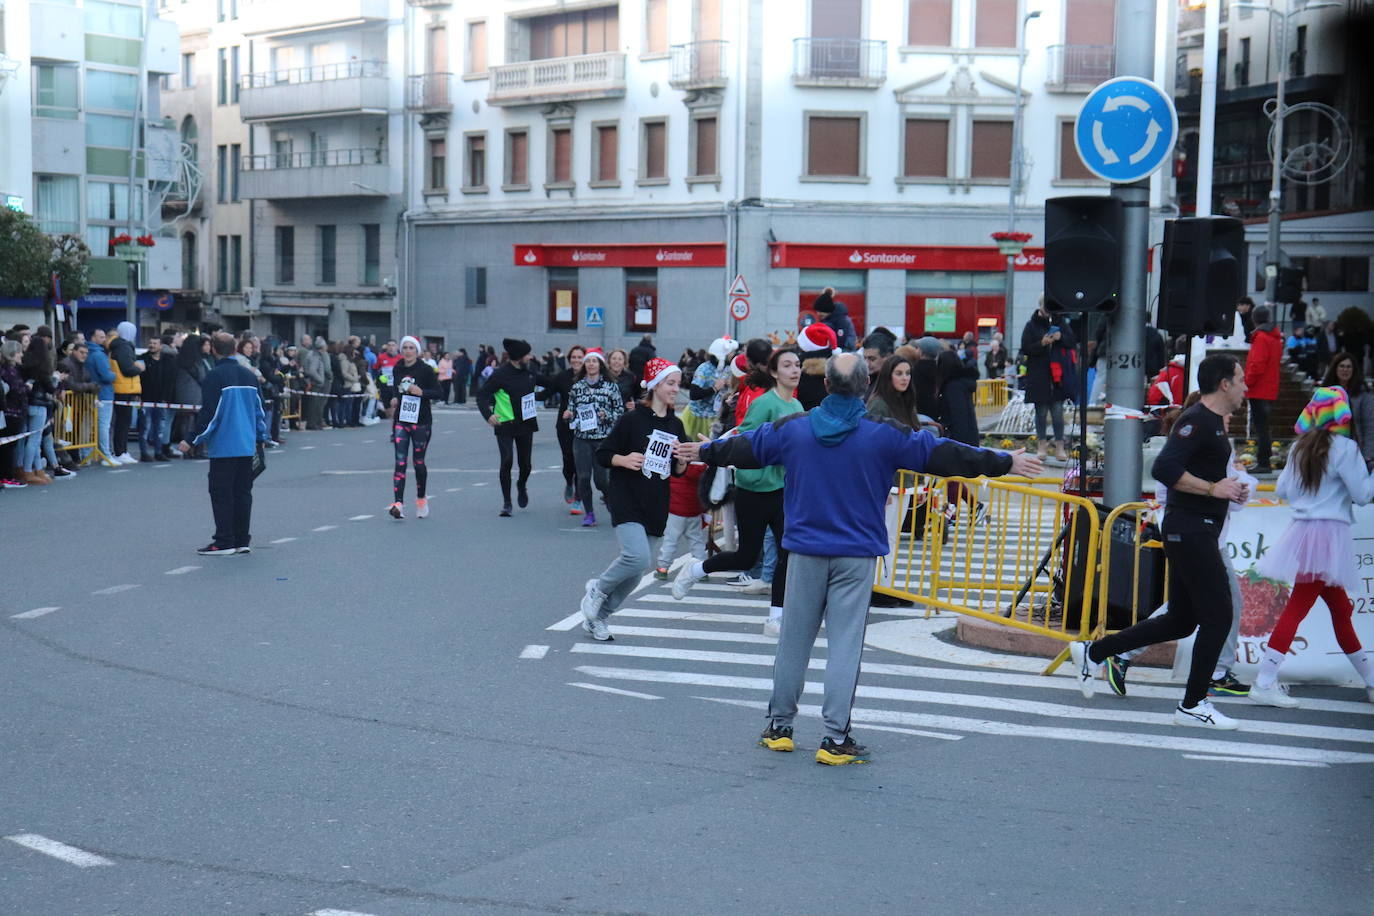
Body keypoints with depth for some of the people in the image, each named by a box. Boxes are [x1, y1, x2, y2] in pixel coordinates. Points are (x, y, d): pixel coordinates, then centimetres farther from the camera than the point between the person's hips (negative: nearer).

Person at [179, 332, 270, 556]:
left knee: (221, 494, 0)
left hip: (223, 447, -6)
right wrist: (261, 437, 26)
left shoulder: (214, 377, -10)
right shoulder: (249, 376, 10)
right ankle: (242, 541, 13)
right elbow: (259, 410, 16)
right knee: (242, 492, 11)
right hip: (247, 447, 6)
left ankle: (224, 542, -1)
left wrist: (192, 440, -7)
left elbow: (209, 413, -13)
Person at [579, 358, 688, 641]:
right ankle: (597, 589, 4)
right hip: (626, 499, -6)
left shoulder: (676, 426, 11)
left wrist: (682, 461, -5)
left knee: (637, 571, 6)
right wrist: (624, 460, -21)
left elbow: (678, 472, 17)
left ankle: (596, 615, 22)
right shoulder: (632, 419, -6)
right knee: (637, 556, -24)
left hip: (656, 506, 6)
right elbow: (602, 454, -3)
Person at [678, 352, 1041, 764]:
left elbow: (742, 447, 15)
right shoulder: (884, 435, -6)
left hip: (805, 552, 3)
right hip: (857, 556, -2)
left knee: (794, 639, 11)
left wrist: (703, 451, 34)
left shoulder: (792, 428, 1)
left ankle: (779, 726, 21)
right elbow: (943, 454, -2)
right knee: (846, 644, -1)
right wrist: (1006, 462, 7)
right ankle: (835, 739, -1)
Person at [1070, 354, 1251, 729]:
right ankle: (1193, 706, 1)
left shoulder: (1214, 422, 18)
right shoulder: (1197, 420, -14)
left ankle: (1093, 652, 19)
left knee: (1180, 621, 13)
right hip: (1190, 528, -10)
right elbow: (1165, 468, -26)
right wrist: (1213, 488, -20)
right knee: (1217, 616, -7)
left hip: (1195, 532, 11)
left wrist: (1230, 491, 13)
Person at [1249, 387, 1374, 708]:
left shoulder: (1300, 447, 10)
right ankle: (1264, 684, -14)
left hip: (1301, 532, 7)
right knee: (1297, 608, -10)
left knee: (1341, 609, 16)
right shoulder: (1344, 447, -9)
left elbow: (1282, 490, 15)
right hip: (1329, 533, -7)